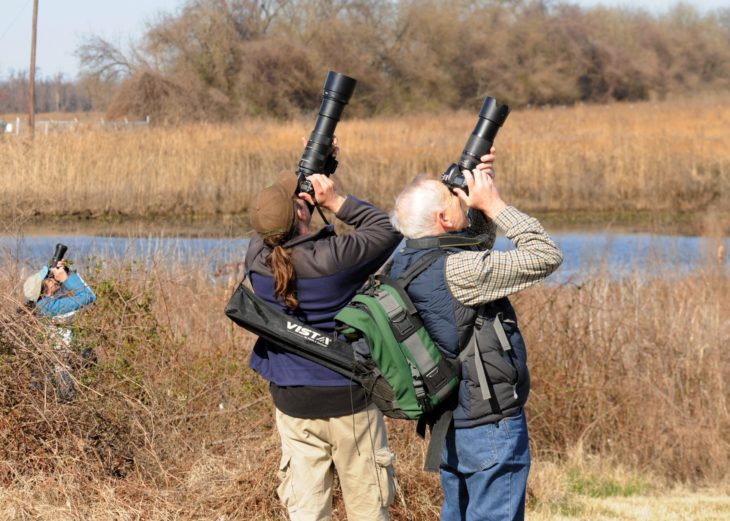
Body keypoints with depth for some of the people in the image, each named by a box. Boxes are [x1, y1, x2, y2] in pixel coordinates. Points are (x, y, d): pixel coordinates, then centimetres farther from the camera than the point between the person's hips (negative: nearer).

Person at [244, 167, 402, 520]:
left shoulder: (257, 257, -8)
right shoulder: (333, 257, -22)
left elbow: (272, 226, 14)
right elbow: (388, 230, -7)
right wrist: (336, 201, -9)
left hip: (291, 401, 4)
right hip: (348, 398, -4)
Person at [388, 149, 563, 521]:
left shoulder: (405, 264, 3)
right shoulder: (458, 271, -24)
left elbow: (478, 239, 20)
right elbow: (546, 257, -19)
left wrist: (479, 182, 5)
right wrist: (493, 204, -13)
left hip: (450, 421, 9)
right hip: (491, 423, -9)